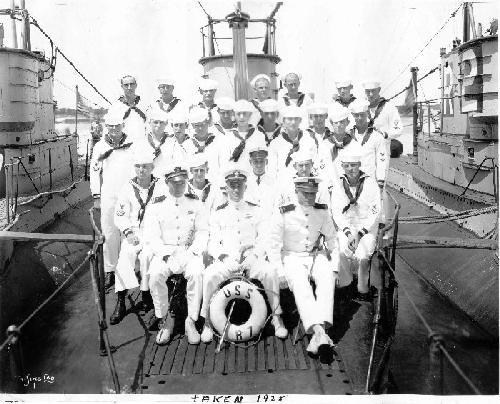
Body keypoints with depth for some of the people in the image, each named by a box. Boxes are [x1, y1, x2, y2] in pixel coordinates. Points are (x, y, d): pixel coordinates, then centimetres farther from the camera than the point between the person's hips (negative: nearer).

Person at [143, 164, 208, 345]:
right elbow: (151, 237, -1)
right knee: (155, 274, -30)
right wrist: (166, 253, -16)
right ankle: (165, 321, -11)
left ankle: (191, 321, -18)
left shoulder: (195, 204, 12)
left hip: (190, 252, 0)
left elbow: (203, 232, 8)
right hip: (164, 253, 0)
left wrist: (194, 251, -10)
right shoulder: (157, 206, 7)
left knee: (197, 273, -31)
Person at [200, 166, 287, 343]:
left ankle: (277, 317, -13)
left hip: (252, 258, 0)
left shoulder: (255, 210, 14)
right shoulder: (219, 213, 12)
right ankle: (207, 321, -11)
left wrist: (255, 254, -12)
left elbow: (264, 239, 8)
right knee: (210, 275, -29)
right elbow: (213, 243, 6)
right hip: (226, 260, 0)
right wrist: (222, 256, -14)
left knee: (270, 271, -29)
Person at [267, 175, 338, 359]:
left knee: (327, 279, -30)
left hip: (317, 256, 3)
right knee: (300, 285, -32)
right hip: (292, 258, -2)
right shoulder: (283, 213, -8)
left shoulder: (322, 212, 3)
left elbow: (333, 241, 11)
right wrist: (281, 274, -14)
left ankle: (320, 328, -40)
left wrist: (334, 268, 1)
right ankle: (319, 332, -42)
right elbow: (273, 247, -6)